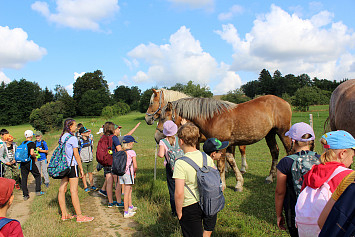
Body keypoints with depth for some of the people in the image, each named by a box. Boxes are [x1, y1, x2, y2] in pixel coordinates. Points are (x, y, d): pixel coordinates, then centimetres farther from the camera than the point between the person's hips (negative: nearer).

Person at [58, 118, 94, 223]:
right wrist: (81, 168, -6)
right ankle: (79, 216, 0)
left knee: (62, 189, 9)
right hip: (72, 165, -8)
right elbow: (76, 155, -12)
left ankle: (64, 214, 18)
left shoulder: (62, 137, 11)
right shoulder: (72, 138, -12)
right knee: (74, 191, -6)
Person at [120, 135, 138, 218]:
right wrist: (134, 173, 4)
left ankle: (130, 207, 36)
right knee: (127, 192, 0)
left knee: (130, 189, 22)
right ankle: (126, 212, 7)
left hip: (121, 173, 6)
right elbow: (135, 166, -15)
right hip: (128, 173, -6)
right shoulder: (132, 152, -11)